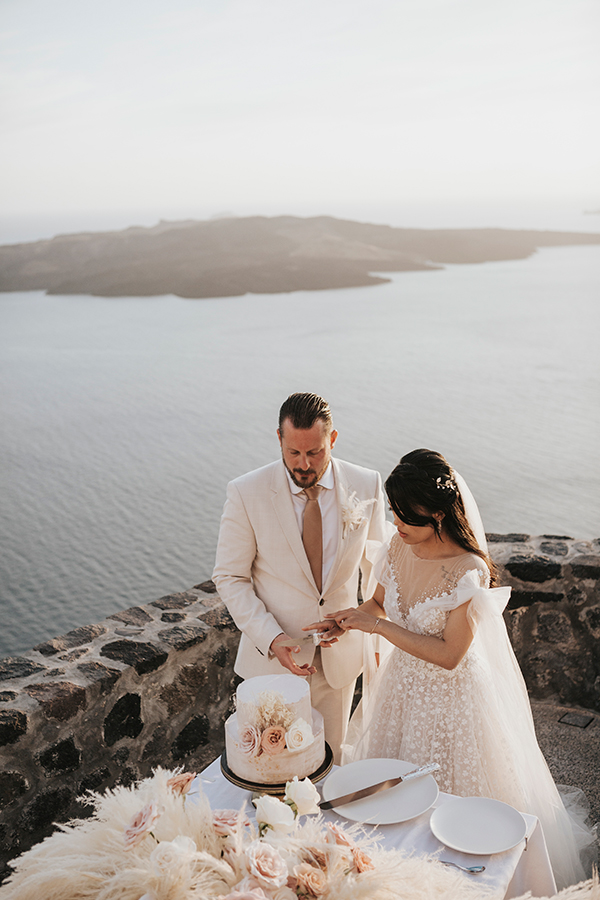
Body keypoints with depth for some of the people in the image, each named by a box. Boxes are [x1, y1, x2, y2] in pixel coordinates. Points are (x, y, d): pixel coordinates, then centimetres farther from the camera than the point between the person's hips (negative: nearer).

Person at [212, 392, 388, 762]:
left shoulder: (366, 486, -9)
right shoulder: (247, 493, -15)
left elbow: (376, 564, 6)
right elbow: (230, 577, -8)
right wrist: (270, 639, -19)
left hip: (340, 657, 2)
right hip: (273, 654, -2)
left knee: (330, 757, 20)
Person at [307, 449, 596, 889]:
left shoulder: (468, 571, -28)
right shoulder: (400, 546, -9)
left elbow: (449, 655, -26)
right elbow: (380, 602, 8)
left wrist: (377, 625, -25)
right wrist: (350, 619, -13)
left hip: (451, 698, -6)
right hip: (403, 685, 7)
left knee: (450, 789, 12)